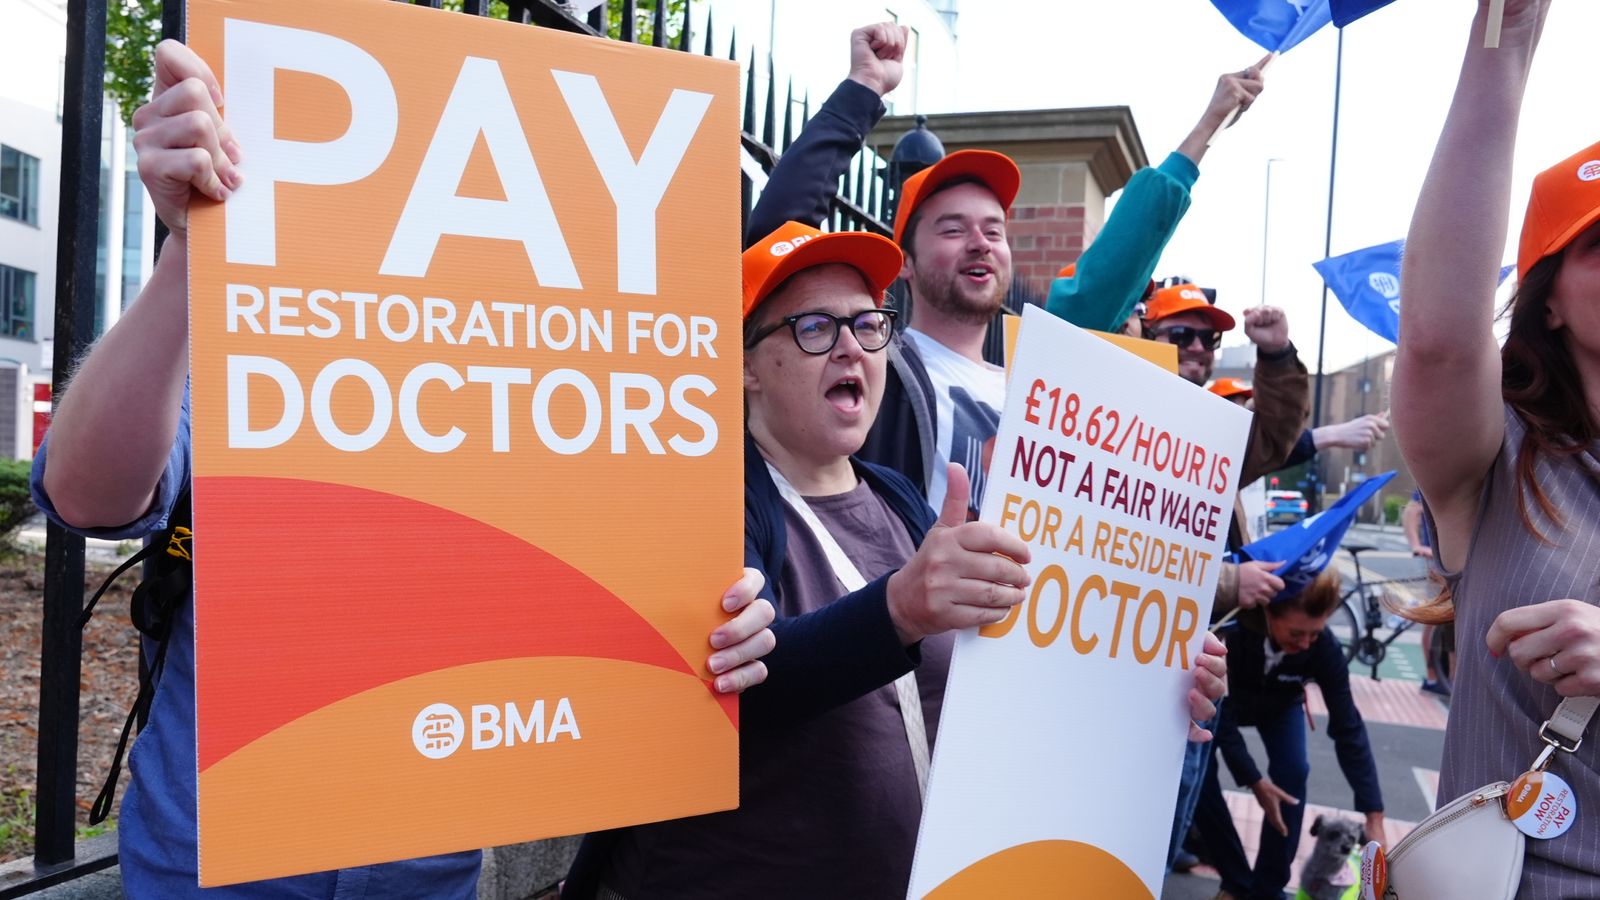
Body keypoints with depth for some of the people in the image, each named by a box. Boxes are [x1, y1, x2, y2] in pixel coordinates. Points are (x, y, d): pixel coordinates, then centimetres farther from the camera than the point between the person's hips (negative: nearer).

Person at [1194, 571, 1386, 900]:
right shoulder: (1231, 630, -42)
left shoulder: (1325, 649, -34)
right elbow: (1220, 713, -33)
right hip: (1223, 703, -1)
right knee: (1197, 772, -19)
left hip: (1280, 705, 2)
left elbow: (1348, 727, -30)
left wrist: (1374, 816, -32)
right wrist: (1253, 780, -37)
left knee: (1292, 772, -21)